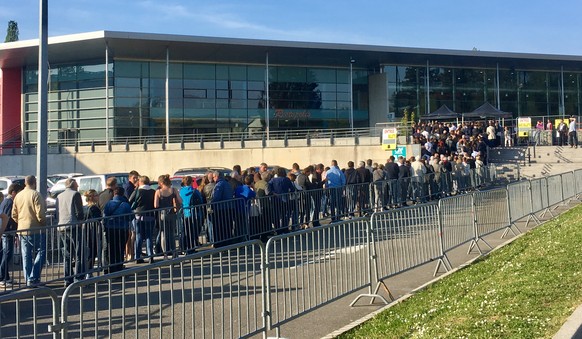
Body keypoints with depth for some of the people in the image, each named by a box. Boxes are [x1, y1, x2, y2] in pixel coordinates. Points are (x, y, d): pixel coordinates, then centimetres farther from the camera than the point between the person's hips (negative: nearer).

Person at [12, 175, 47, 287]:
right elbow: (40, 214, -18)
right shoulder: (35, 195, -12)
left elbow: (14, 215, 13)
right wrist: (44, 223, -2)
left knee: (26, 256, 11)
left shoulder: (18, 196, 9)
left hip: (22, 230, 7)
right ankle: (33, 278, -6)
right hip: (35, 230, -7)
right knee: (41, 252, 2)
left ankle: (28, 280, 14)